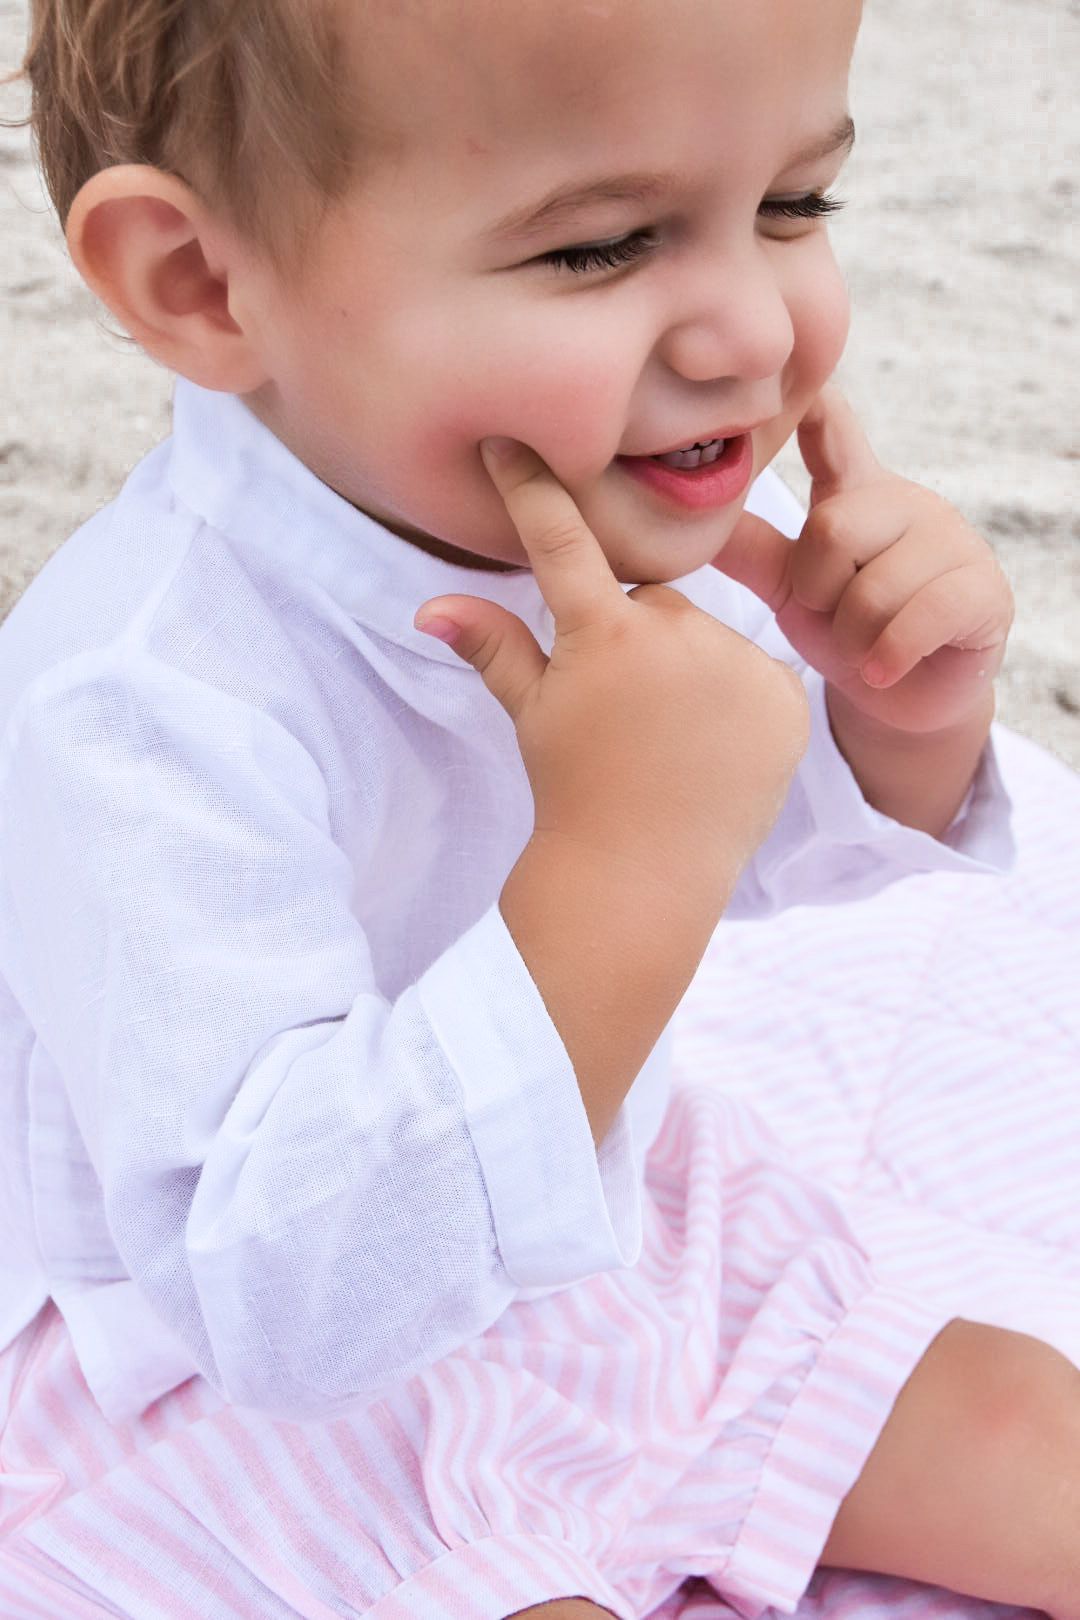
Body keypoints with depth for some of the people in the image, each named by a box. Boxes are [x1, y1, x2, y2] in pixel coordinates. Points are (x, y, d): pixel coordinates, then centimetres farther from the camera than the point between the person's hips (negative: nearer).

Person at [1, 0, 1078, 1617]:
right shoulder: (141, 709, -36)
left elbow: (803, 856, 6)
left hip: (611, 1227, 6)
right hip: (252, 1409, -6)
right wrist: (618, 863, -45)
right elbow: (289, 1296, -40)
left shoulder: (630, 512, -11)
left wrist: (909, 704, -16)